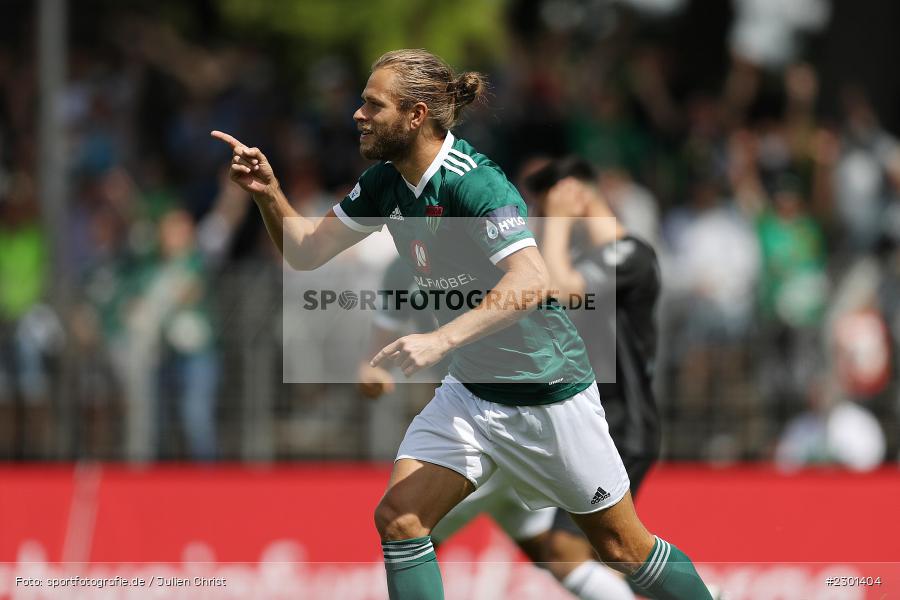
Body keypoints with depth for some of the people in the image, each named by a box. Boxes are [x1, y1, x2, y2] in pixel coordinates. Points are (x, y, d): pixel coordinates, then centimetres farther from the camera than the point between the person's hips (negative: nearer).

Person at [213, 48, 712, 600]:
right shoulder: (387, 182, -1)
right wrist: (269, 194, -11)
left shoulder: (472, 182, -26)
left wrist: (441, 339, -48)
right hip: (473, 387, 7)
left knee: (623, 548, 4)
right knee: (398, 517, -11)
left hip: (548, 391, -7)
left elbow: (532, 282, -39)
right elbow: (307, 250, 8)